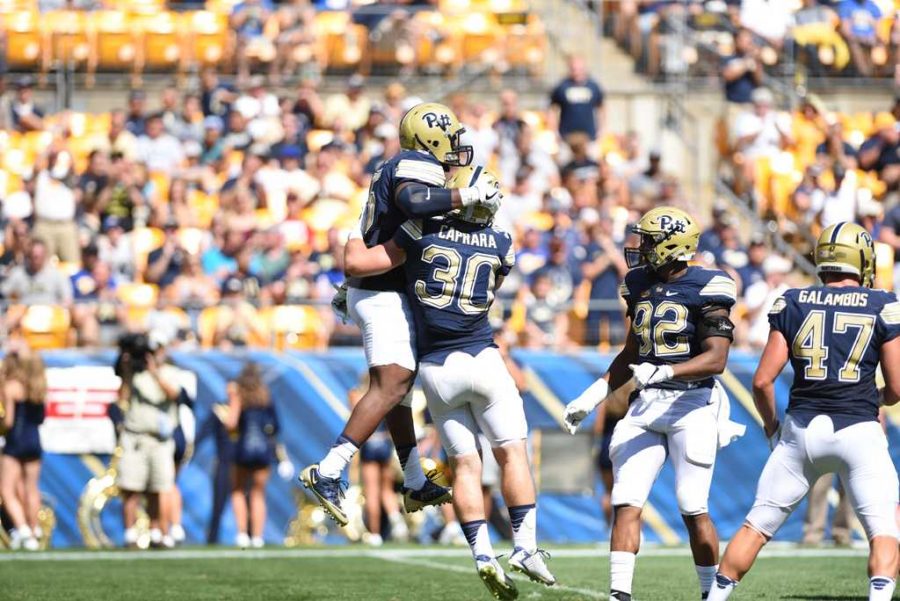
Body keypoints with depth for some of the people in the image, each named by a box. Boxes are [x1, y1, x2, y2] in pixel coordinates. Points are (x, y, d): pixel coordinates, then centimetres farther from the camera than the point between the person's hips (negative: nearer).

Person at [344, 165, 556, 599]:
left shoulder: (420, 233, -4)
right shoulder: (500, 246, 3)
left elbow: (356, 264, -4)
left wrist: (354, 236, 17)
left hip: (435, 368, 1)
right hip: (481, 360, -1)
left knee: (465, 464, 6)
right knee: (512, 452, 9)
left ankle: (482, 553, -5)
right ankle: (525, 546, 3)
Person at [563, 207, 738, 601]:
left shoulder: (705, 291, -10)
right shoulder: (641, 287, 12)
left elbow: (715, 359, -16)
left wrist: (664, 372, -28)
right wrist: (594, 395, 16)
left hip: (691, 404, -6)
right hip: (646, 405, 6)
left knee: (693, 510, -4)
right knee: (626, 503, -4)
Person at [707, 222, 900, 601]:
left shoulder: (793, 304, 4)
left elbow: (762, 381, 2)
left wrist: (771, 427, 19)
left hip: (801, 428, 2)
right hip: (857, 429, -2)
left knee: (757, 526, 14)